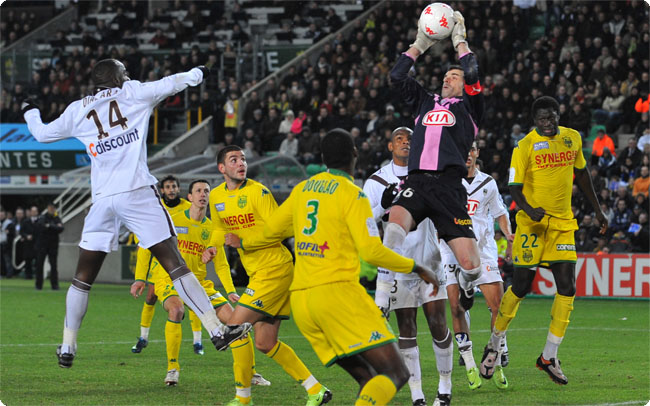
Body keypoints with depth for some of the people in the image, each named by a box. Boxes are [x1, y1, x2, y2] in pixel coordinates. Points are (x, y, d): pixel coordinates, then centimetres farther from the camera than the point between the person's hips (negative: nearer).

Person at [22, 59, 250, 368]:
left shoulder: (77, 111, 14)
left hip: (102, 200, 3)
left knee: (83, 276, 13)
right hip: (137, 193, -3)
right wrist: (198, 73, 33)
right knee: (173, 263, -6)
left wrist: (30, 111, 47)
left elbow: (42, 134, 26)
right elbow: (172, 84, 12)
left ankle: (67, 347, 18)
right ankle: (216, 329, -11)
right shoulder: (133, 94, 6)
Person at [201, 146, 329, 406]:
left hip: (275, 269, -8)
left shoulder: (257, 192, -12)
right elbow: (219, 229, 26)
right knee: (265, 343, 8)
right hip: (256, 273, 8)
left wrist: (242, 241, -24)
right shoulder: (216, 197, 9)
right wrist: (212, 247, 6)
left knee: (236, 325, -12)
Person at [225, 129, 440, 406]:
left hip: (300, 300, 7)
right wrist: (418, 269, 1)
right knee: (396, 374, -11)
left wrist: (243, 243, 49)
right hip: (337, 290, -7)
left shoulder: (302, 189, 15)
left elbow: (271, 232, 28)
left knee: (368, 379, 8)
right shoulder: (351, 194, -4)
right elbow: (372, 251, -11)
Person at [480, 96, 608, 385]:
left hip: (563, 224, 4)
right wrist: (529, 210, -29)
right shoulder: (526, 146, -10)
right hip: (533, 224, -4)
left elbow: (581, 174, 21)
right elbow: (515, 188, -11)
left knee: (567, 289, -4)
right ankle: (494, 345, 17)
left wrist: (597, 209, 22)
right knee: (520, 287, -3)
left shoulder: (573, 139, 6)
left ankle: (549, 356, 5)